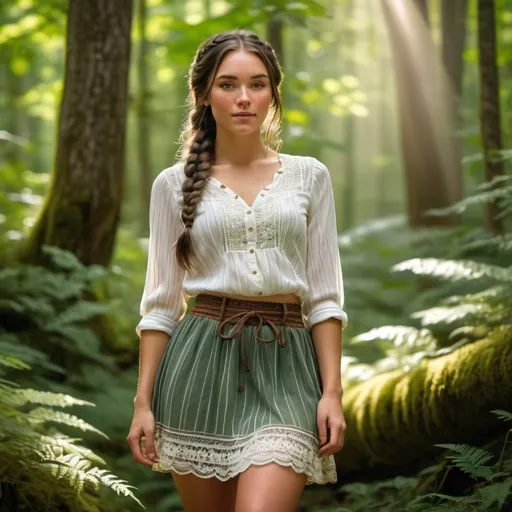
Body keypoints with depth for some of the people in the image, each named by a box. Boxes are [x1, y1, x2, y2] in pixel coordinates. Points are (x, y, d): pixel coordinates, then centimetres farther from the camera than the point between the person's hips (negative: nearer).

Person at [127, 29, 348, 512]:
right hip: (202, 363, 1)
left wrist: (332, 391, -2)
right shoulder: (175, 184, 6)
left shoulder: (309, 176, 8)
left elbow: (324, 295, 7)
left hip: (284, 367, 0)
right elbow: (160, 302, 7)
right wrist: (143, 401, 2)